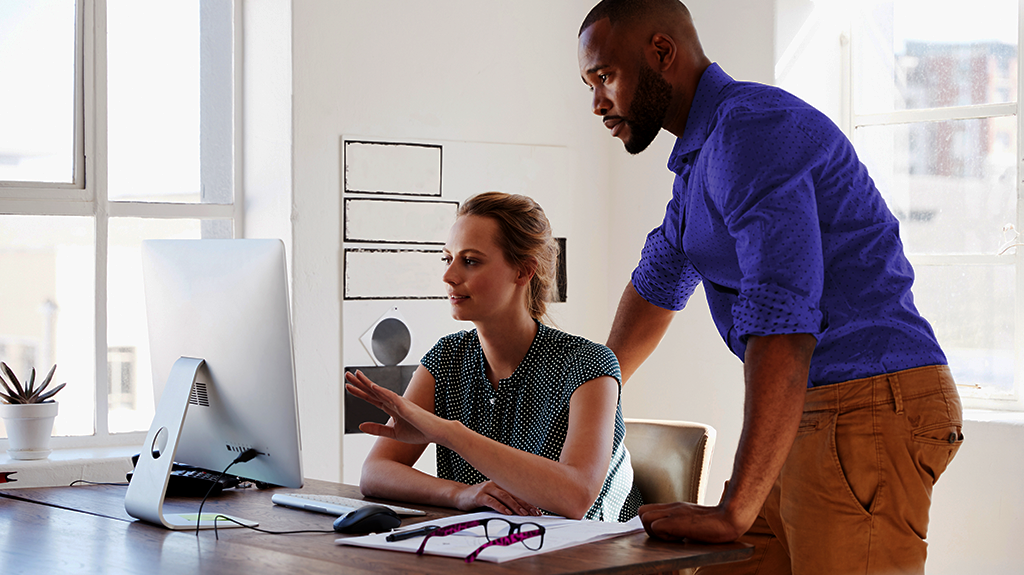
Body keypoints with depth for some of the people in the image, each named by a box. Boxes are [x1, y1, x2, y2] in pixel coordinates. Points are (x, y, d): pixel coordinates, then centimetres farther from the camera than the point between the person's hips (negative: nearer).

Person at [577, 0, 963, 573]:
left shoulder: (752, 129, -16)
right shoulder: (703, 153, 18)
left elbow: (782, 319, -26)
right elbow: (657, 284, 34)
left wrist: (734, 511, -27)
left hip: (874, 403, -10)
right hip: (815, 415, 10)